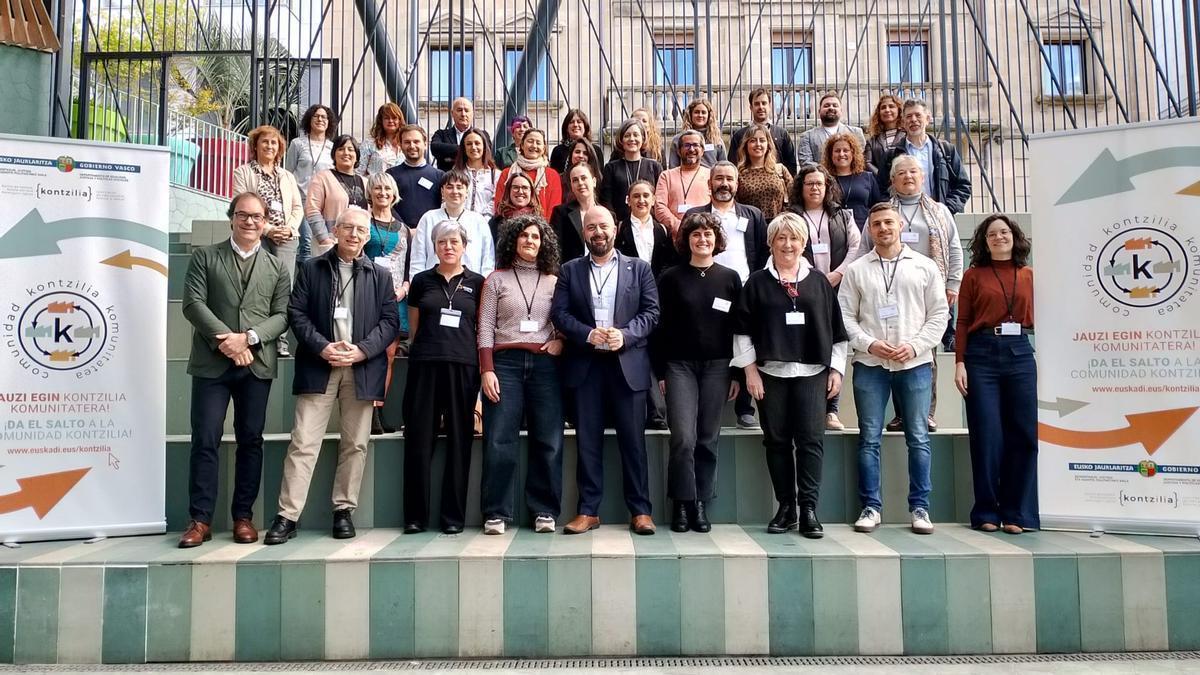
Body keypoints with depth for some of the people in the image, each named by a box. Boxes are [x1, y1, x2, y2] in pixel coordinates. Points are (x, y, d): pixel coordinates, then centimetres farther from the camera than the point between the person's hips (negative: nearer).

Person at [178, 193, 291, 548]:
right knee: (205, 439, -2)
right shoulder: (204, 256, 8)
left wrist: (248, 338, -12)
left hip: (257, 365, 2)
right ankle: (200, 519, 5)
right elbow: (193, 303, -2)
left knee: (250, 440, 5)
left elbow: (281, 315, 4)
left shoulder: (277, 267, 13)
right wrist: (224, 341, -13)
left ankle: (243, 516, 13)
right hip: (211, 362, -1)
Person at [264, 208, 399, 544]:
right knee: (303, 442, -3)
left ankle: (344, 510, 16)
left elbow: (390, 320, 4)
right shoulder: (311, 268, 10)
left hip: (362, 368, 1)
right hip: (318, 365, -1)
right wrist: (322, 347, -11)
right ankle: (287, 516, 0)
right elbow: (296, 312, 3)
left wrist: (362, 350, -10)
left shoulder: (380, 275, 11)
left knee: (355, 443, 5)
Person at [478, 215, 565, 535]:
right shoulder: (497, 279, 10)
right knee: (499, 440, -4)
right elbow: (485, 327, 4)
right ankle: (496, 512, 4)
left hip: (544, 363, 2)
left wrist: (561, 340, -4)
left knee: (548, 440, 0)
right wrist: (487, 370, -6)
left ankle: (544, 511, 9)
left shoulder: (554, 281, 15)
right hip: (506, 362, -1)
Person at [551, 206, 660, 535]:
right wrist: (588, 334, -15)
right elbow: (559, 313, 2)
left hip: (628, 364, -1)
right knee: (588, 440, 4)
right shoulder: (569, 270, 11)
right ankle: (588, 510, 13)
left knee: (633, 440, 2)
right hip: (585, 364, 1)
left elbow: (651, 312, 2)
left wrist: (625, 334, -15)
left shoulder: (639, 268, 9)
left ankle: (640, 510, 11)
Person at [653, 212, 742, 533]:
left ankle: (701, 504, 15)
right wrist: (660, 371, -1)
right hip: (680, 365, -1)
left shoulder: (730, 278, 7)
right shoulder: (671, 278, 4)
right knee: (683, 437, -9)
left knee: (708, 439, 5)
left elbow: (738, 326, 7)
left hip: (717, 366, 1)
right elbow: (660, 326, 4)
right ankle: (682, 504, 4)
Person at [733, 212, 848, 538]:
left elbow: (836, 330, 12)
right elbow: (743, 330, 3)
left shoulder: (819, 282, 10)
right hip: (770, 373, 0)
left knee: (811, 440, -4)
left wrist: (836, 369, 6)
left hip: (812, 373, 0)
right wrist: (750, 370, -3)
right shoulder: (757, 282, 6)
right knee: (777, 440, 4)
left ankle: (808, 509, 2)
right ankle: (786, 507, 14)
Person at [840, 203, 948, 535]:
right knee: (869, 438, 2)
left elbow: (939, 313, 5)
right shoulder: (856, 269, 7)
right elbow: (845, 316, 3)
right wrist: (869, 344, -11)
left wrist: (915, 346, -8)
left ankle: (920, 507, 13)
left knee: (919, 438, 3)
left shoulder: (925, 267, 8)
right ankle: (871, 506, 10)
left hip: (915, 363, 0)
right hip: (870, 364, 0)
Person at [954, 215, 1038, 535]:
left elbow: (1034, 317, 13)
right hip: (982, 354, -2)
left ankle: (1016, 513, 12)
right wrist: (960, 363, -5)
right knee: (987, 436, -2)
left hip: (1020, 354, 2)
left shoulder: (1028, 275, 13)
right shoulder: (973, 275, 7)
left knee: (1023, 434, 2)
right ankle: (986, 513, 9)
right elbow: (962, 322, 3)